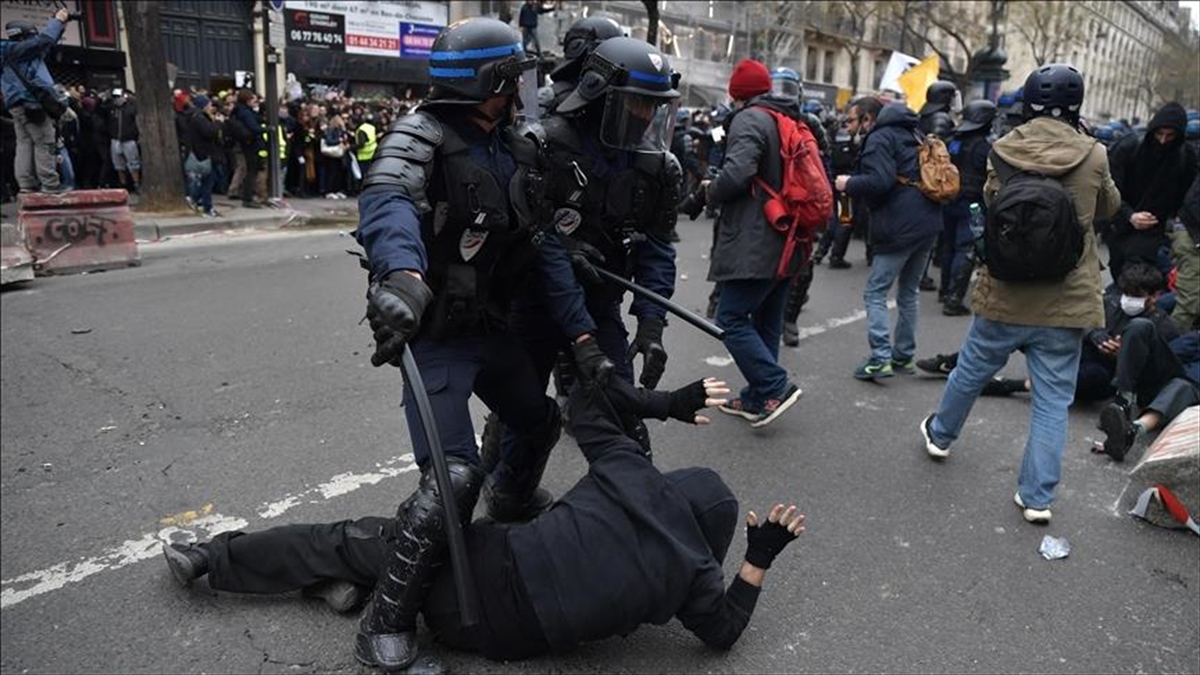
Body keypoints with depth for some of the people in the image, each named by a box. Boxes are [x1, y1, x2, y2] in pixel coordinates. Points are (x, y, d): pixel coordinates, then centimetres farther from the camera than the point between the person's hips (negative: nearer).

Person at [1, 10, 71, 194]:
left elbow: (46, 46, 29)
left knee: (25, 144, 4)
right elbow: (44, 40, -13)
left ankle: (26, 184, 1)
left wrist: (60, 26, 22)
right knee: (45, 144, -9)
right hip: (30, 103, -10)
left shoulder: (20, 53, 22)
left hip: (20, 104, 10)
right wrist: (57, 20, 0)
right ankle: (50, 183, -12)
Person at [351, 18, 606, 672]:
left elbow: (546, 247, 3)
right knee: (454, 475, -19)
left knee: (541, 423, 24)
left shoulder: (517, 151, 6)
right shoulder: (422, 135, -16)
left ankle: (512, 507, 56)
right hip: (435, 335, -8)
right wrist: (405, 274, -61)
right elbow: (386, 202, -39)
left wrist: (582, 338, -4)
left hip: (490, 326, 8)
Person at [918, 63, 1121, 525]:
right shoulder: (1094, 157, -8)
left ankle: (940, 434, 43)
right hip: (1067, 300, -1)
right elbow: (1109, 208, 11)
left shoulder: (1003, 151, -6)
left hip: (1005, 293, 1)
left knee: (971, 370, 21)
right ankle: (1037, 496, 10)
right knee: (1053, 400, 7)